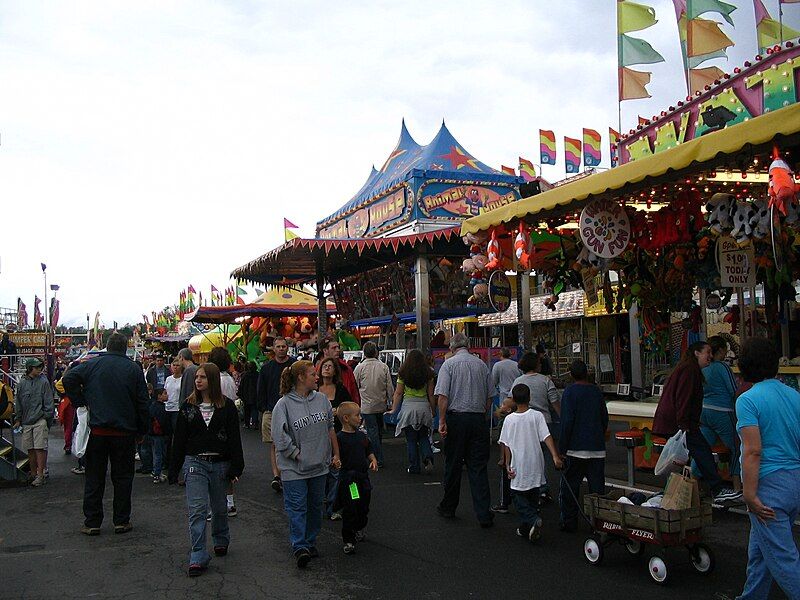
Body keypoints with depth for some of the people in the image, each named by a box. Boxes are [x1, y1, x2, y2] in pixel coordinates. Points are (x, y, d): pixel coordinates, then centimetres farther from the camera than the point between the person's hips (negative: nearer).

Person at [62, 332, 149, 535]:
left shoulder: (93, 364, 2)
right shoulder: (133, 368, 0)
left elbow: (68, 378, -9)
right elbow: (142, 402, -1)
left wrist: (80, 402, 0)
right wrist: (142, 429, 6)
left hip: (98, 430, 1)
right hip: (124, 432, -1)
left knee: (94, 477, 9)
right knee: (122, 477, 8)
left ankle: (92, 522, 11)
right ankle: (121, 521, 11)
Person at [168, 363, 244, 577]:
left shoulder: (227, 406, -2)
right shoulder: (188, 406, 3)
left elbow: (235, 439, -3)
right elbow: (179, 439, 5)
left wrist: (236, 468, -9)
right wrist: (174, 469, 3)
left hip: (220, 464, 0)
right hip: (195, 463, 0)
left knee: (219, 508, 15)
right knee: (197, 510, -7)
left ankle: (221, 541, 40)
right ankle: (198, 558, -4)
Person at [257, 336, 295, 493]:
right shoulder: (266, 367, 6)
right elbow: (260, 391, 10)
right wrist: (264, 409, 3)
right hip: (271, 411, 1)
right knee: (274, 445, -3)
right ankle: (276, 476, -7)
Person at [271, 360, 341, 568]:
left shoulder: (321, 399, 3)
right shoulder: (284, 404, -13)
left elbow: (330, 429, 11)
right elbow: (280, 437, -13)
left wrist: (335, 455, 12)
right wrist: (298, 455, -11)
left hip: (319, 466, 5)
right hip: (294, 468, -5)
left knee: (315, 506, 14)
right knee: (297, 507, -3)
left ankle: (311, 542, 27)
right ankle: (299, 547, 3)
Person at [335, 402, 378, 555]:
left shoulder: (362, 436, 8)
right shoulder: (339, 438, -13)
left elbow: (369, 452, 19)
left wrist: (373, 461, 2)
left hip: (363, 478, 6)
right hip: (347, 480, -6)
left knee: (364, 508, 17)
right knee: (349, 511, -2)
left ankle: (360, 528, 44)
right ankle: (348, 541, 11)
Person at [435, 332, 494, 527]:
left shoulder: (449, 364, -4)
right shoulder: (482, 365, 7)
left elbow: (443, 395, -12)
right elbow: (489, 396, 10)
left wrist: (442, 421, -10)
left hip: (456, 418, -3)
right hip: (478, 419, 3)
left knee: (453, 465, 9)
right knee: (478, 467, 4)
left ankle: (448, 508, 22)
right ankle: (484, 515, 1)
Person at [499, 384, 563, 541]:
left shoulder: (509, 419, -4)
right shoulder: (537, 416, -4)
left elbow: (506, 444, -2)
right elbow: (547, 437, -13)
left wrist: (507, 465, 4)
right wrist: (555, 456, -15)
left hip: (519, 466, -2)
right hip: (535, 465, 2)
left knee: (519, 497, 8)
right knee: (533, 496, 16)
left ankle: (533, 520, -16)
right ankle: (526, 528, 20)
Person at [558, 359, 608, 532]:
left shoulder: (570, 391, -9)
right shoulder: (596, 391, 7)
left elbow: (567, 422, -13)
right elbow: (605, 419, 14)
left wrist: (562, 448, -7)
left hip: (576, 447, -4)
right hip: (598, 448, 4)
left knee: (570, 485, 7)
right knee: (597, 486, 9)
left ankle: (569, 521, 13)